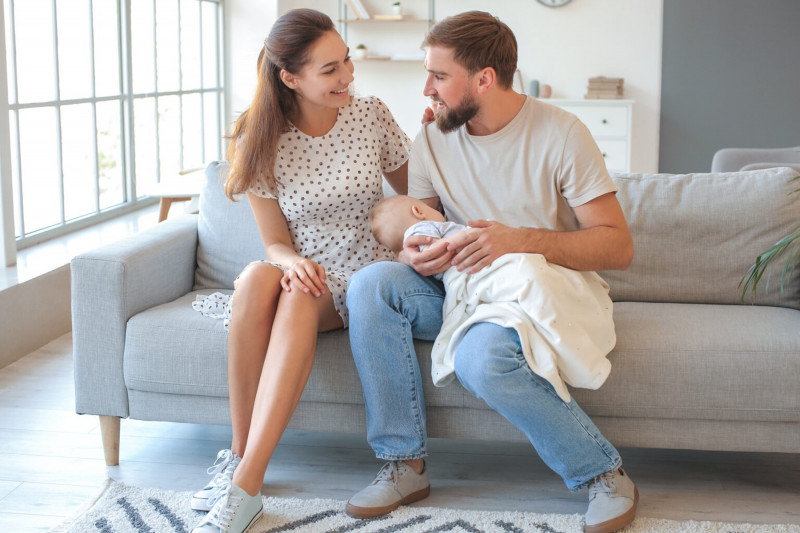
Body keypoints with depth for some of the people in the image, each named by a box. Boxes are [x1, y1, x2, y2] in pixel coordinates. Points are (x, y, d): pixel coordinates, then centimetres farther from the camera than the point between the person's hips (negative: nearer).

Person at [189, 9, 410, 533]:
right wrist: (292, 260, -22)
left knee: (301, 299, -36)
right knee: (256, 277, -36)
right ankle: (239, 453, -26)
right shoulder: (260, 142, -2)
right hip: (305, 273, 1)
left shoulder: (372, 117, -1)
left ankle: (245, 484, -39)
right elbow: (275, 242, 1)